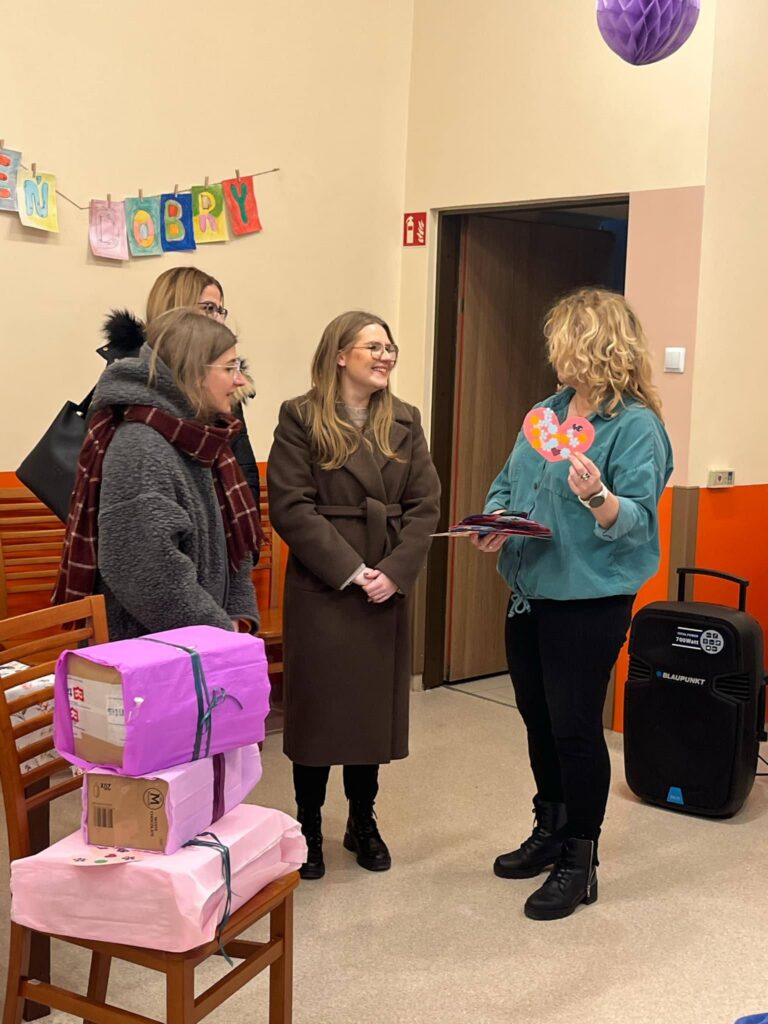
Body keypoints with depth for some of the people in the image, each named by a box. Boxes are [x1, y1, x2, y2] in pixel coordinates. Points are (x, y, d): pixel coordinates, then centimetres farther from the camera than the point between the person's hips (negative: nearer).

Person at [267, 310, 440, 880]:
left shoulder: (404, 422, 9)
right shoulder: (301, 420, -5)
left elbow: (425, 505, 3)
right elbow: (290, 507, -12)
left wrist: (395, 571, -11)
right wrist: (350, 571, -16)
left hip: (387, 589, 4)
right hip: (320, 590, -4)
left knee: (375, 707, 11)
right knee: (317, 708, 4)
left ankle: (363, 822, 28)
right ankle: (309, 827, 20)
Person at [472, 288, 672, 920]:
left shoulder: (636, 425, -12)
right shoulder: (546, 412, 11)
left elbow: (637, 517, -20)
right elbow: (507, 483, 16)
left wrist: (597, 497, -39)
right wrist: (494, 523, -3)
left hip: (588, 602, -8)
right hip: (529, 595, 8)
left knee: (575, 728, 0)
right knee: (540, 721, 18)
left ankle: (580, 862, 15)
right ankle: (550, 832, 36)